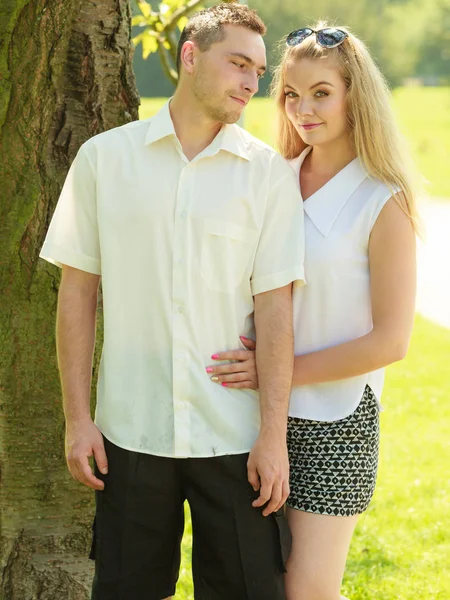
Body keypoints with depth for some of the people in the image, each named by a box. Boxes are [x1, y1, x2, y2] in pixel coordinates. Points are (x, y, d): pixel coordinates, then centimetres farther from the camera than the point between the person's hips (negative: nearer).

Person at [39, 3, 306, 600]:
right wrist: (77, 416, 0)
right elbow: (78, 290, 4)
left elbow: (274, 308, -2)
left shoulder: (268, 172, 1)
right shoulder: (104, 158, 3)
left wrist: (274, 433, -6)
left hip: (235, 437, 0)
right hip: (131, 432, 1)